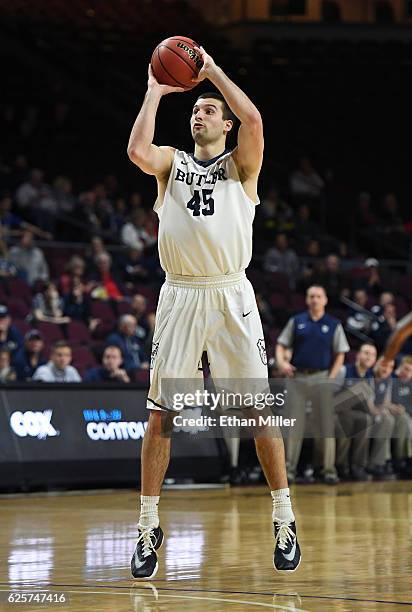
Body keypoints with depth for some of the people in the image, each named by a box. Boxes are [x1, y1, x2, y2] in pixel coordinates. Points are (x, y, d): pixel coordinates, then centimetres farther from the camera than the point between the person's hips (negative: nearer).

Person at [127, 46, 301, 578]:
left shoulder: (241, 164, 8)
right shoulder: (171, 162, 13)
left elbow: (253, 119, -13)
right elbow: (137, 151, -11)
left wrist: (212, 70, -4)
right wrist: (155, 91, -1)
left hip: (231, 295, -1)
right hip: (180, 296, 1)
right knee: (161, 413, 0)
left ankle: (284, 521, 11)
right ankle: (148, 527, 8)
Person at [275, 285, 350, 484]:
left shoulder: (334, 325, 6)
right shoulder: (296, 322, 9)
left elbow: (340, 354, 5)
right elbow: (281, 344, 9)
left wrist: (331, 377, -6)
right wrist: (281, 361, -10)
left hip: (322, 378, -1)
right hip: (298, 377, 1)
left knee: (326, 424, -2)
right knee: (294, 424, 0)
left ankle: (328, 469, 2)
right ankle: (289, 467, 2)